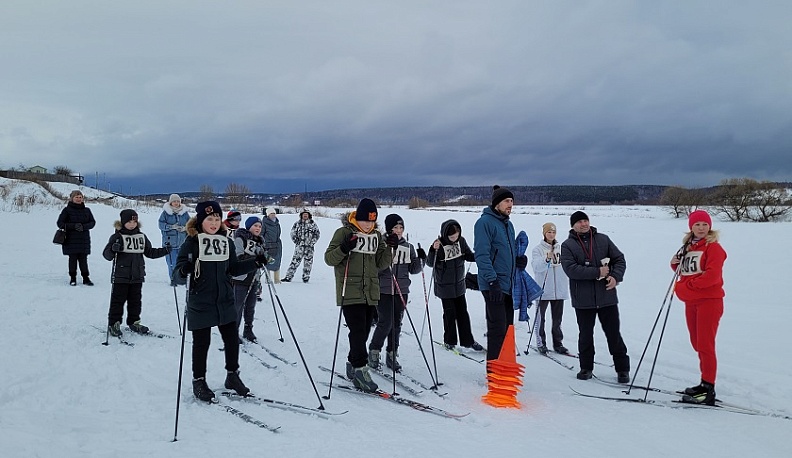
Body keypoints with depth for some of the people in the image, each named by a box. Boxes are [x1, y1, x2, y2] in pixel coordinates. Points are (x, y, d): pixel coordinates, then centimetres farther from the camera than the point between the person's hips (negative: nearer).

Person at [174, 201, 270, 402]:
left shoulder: (227, 242, 5)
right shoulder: (191, 243, -10)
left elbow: (234, 269, 14)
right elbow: (178, 274, -11)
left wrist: (255, 263, 2)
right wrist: (183, 272, -34)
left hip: (225, 301, 5)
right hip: (200, 303, -4)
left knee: (232, 339, 10)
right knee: (202, 342, 6)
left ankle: (232, 376, 29)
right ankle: (199, 381, 24)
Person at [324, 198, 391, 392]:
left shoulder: (376, 235, 12)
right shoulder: (344, 232, -4)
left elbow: (380, 264, 12)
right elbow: (329, 259, -5)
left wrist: (389, 249, -4)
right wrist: (344, 249, -23)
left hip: (370, 293, 6)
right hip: (350, 292, -5)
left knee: (363, 332, 11)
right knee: (358, 331, -12)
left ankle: (352, 365, 25)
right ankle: (360, 369, -5)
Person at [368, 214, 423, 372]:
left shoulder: (408, 247, 9)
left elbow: (413, 270, 11)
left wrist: (420, 259, -9)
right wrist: (387, 250, -25)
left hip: (401, 291, 5)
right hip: (384, 290, -4)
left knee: (396, 324, 9)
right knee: (385, 323, -6)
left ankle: (392, 355, 21)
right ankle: (374, 352, 14)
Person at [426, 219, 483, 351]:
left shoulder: (461, 241, -5)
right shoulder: (439, 244, -18)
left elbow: (469, 256, 8)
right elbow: (430, 263, -14)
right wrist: (433, 250, -31)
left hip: (459, 284, 4)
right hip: (444, 286, -4)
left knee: (463, 312, 11)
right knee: (450, 313, 3)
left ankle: (468, 340, 21)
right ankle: (449, 341, 20)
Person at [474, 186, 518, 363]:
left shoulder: (508, 224, 16)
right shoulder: (485, 222, -11)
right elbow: (482, 254, -18)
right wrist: (492, 280, -23)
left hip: (509, 284, 9)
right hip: (495, 285, -9)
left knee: (508, 326, 14)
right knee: (498, 328, -7)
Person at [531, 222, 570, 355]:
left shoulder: (561, 248, 8)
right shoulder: (538, 249, -3)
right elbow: (537, 266, -16)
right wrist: (547, 259, -33)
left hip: (559, 289, 4)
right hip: (543, 289, -3)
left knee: (557, 318, 12)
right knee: (541, 317, 2)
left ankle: (558, 343, 21)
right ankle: (541, 343, 11)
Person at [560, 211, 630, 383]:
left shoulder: (603, 239, 6)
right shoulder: (568, 245, -2)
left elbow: (619, 259, 8)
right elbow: (570, 269, -15)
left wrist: (615, 276, -11)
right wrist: (598, 272, -18)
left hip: (607, 296, 1)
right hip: (583, 299, -1)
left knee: (614, 333, 8)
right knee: (585, 335, 12)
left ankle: (622, 368, 19)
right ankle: (586, 368, 26)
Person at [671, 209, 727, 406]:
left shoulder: (713, 247, -8)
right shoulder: (688, 247, 14)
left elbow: (712, 276, -19)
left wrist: (687, 285, -14)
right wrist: (676, 265, 1)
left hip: (709, 301, -8)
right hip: (691, 303, 8)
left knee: (705, 345, -8)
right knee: (697, 344, 13)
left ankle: (708, 390, -4)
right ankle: (705, 384, 24)